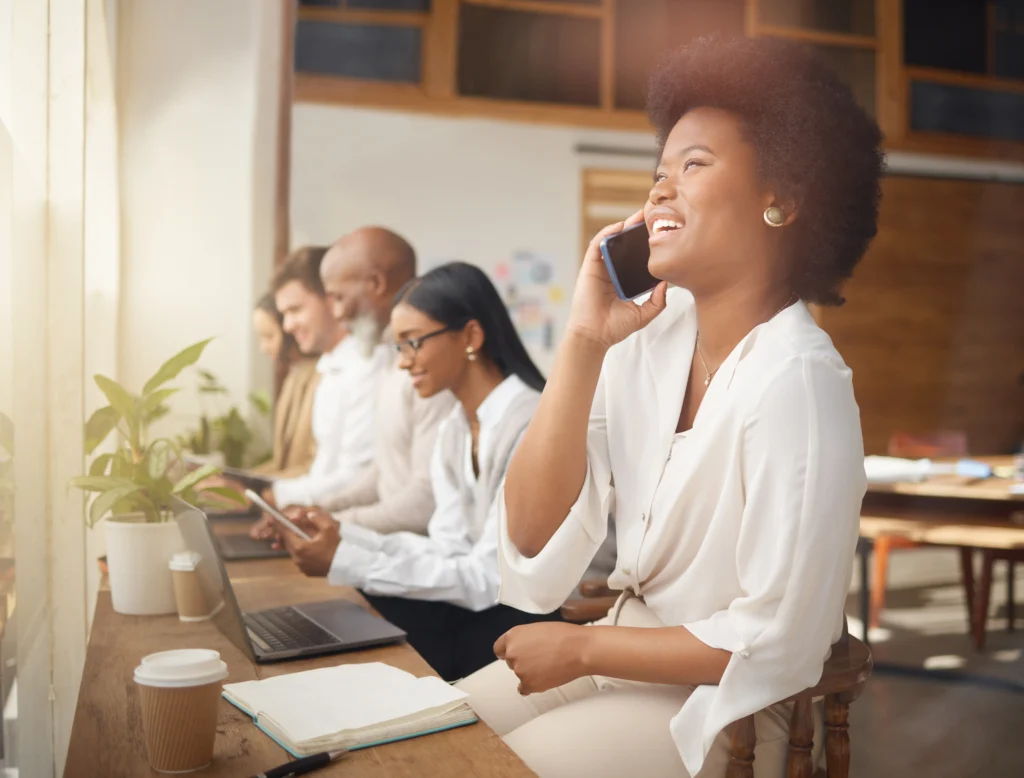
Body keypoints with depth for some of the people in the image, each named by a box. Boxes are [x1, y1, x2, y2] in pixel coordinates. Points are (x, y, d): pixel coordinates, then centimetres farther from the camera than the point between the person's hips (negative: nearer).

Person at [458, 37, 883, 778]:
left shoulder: (794, 380, -24)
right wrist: (584, 341, -17)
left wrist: (583, 647, -12)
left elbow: (777, 644, -22)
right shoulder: (650, 335, -5)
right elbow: (531, 536, -10)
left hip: (724, 709, -6)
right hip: (624, 654, 6)